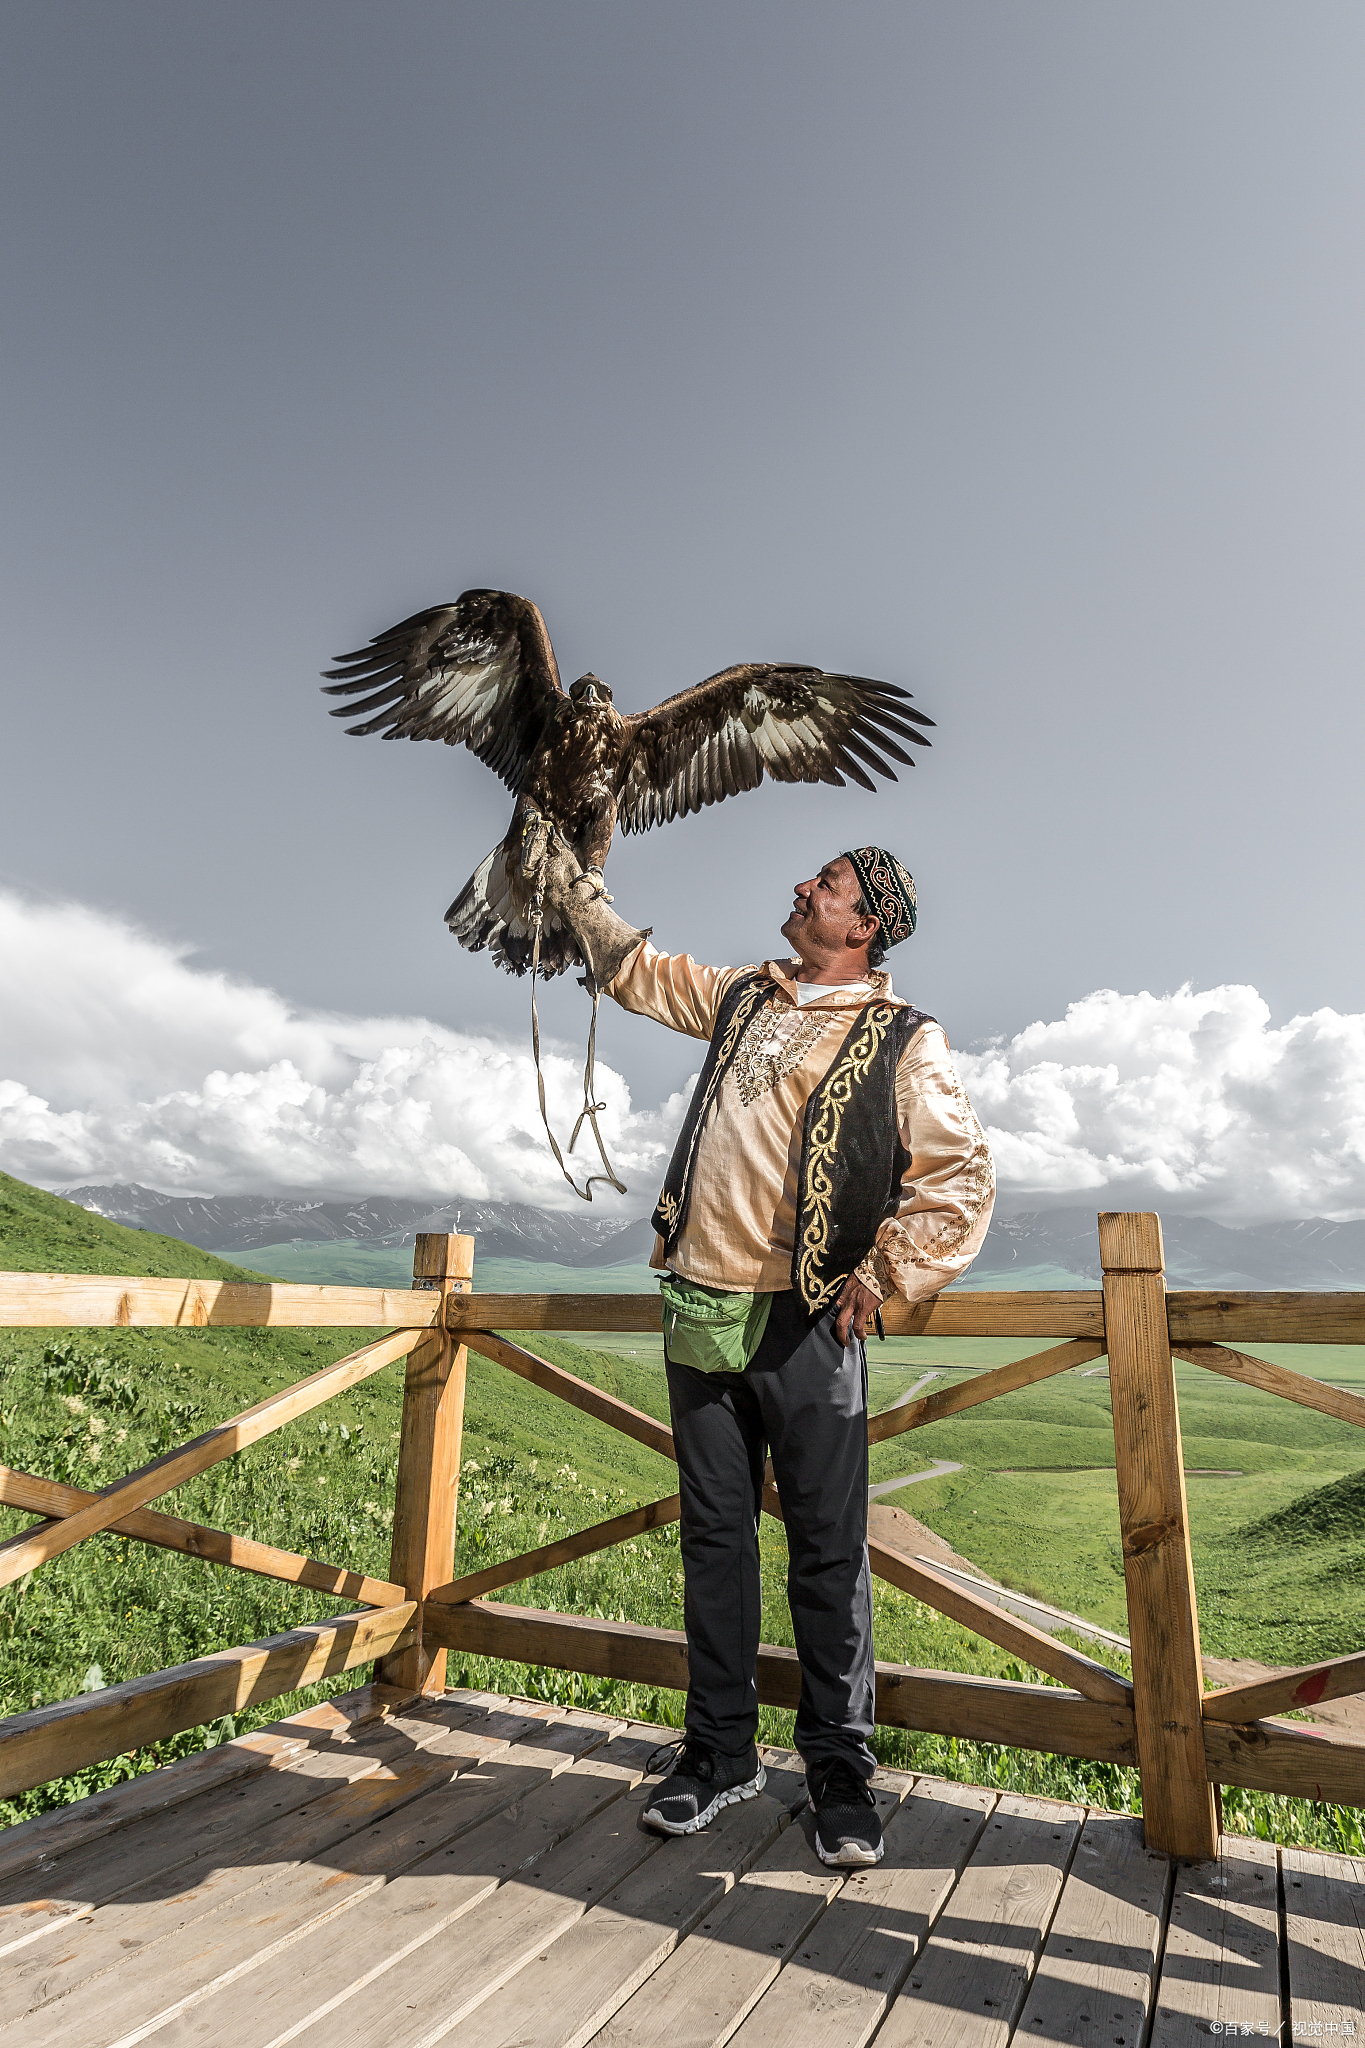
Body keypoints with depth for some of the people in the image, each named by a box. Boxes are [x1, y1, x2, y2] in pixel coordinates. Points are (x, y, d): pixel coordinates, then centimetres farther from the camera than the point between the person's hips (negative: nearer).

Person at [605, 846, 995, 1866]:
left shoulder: (903, 1039, -1)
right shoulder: (743, 995, 13)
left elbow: (962, 1178, -2)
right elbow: (636, 968, 27)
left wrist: (882, 1278, -4)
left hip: (807, 1325, -4)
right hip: (701, 1312, 5)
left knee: (829, 1551, 6)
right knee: (715, 1536, 13)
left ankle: (841, 1765, 25)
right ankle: (720, 1748, 29)